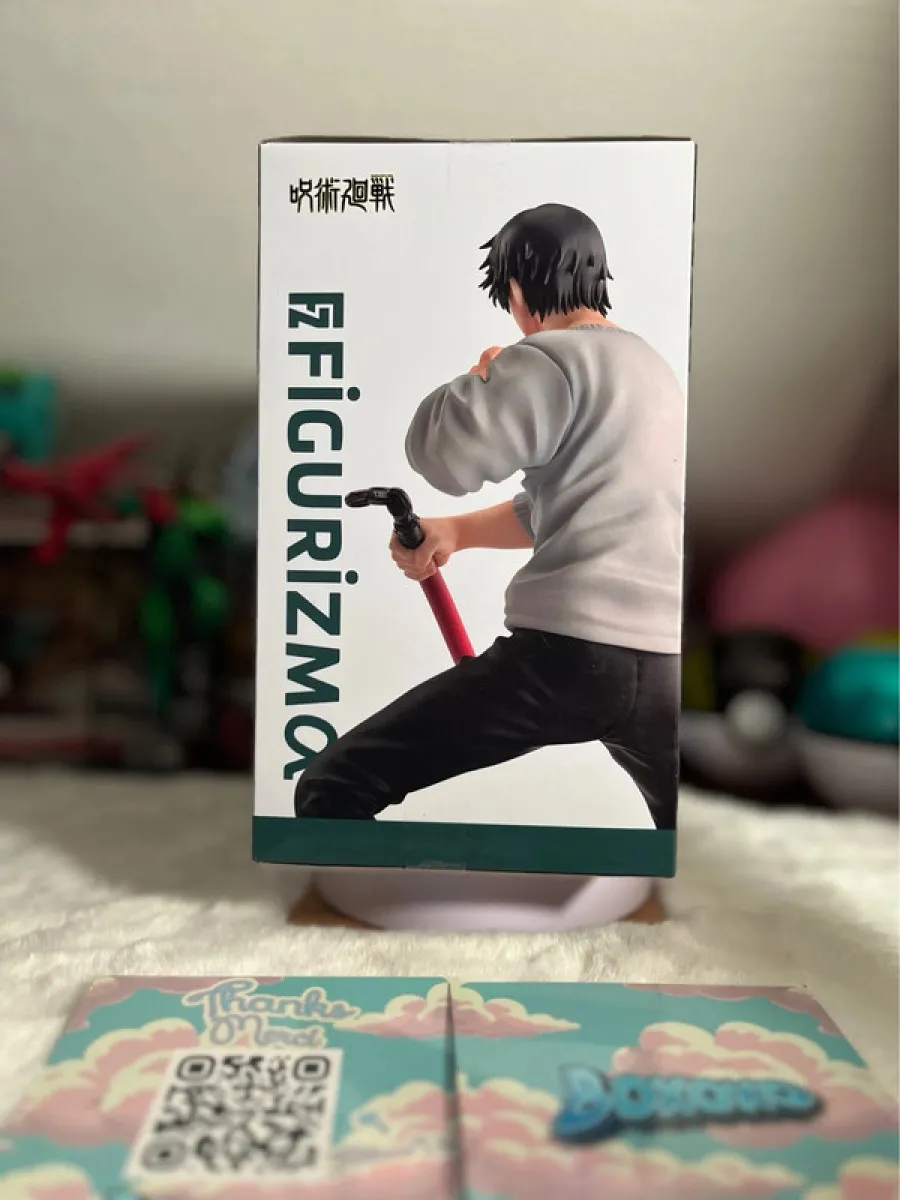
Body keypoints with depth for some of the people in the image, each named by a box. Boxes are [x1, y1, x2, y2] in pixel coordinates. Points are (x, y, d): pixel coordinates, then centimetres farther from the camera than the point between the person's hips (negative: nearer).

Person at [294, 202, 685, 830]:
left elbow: (441, 453, -9)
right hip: (664, 662, 9)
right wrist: (457, 531, 22)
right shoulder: (657, 369, 23)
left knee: (335, 786, -3)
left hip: (570, 651, -8)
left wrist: (482, 379, 10)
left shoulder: (553, 359, -3)